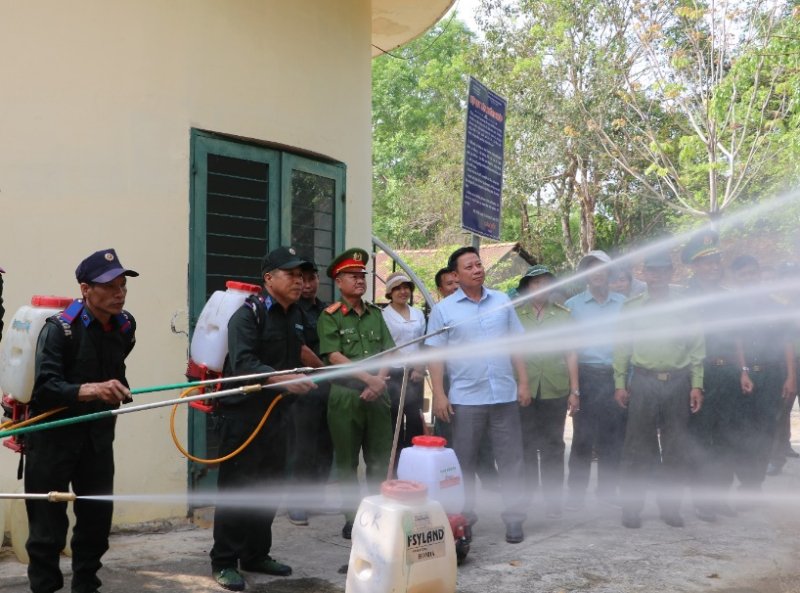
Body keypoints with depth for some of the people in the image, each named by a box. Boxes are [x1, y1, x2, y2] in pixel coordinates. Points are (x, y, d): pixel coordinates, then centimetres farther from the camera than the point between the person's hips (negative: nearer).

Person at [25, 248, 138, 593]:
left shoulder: (124, 326, 2)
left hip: (97, 436, 5)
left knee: (98, 516, 8)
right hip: (52, 437, -5)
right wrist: (91, 389, -39)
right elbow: (45, 387, -27)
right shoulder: (59, 328, -17)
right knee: (48, 523, -3)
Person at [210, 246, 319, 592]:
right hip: (242, 413, -8)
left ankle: (256, 555, 26)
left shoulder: (295, 315, 11)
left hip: (274, 412, 8)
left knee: (269, 487, 13)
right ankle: (224, 562, 8)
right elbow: (243, 363, -26)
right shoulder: (248, 314, -14)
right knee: (236, 488, -2)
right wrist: (283, 379, -36)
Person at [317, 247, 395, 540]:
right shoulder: (330, 316, -2)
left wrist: (380, 382, -9)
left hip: (377, 395, 4)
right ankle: (352, 518, 13)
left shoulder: (376, 313, 12)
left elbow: (388, 351, 8)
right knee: (347, 463, 4)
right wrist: (368, 378, -17)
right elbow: (334, 357, -11)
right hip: (345, 395, -4)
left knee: (380, 460, 6)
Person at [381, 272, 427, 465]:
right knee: (395, 423, 0)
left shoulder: (418, 314, 12)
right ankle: (395, 466, 7)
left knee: (416, 421, 5)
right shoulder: (383, 316, -5)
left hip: (416, 376, 5)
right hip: (394, 376, -5)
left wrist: (421, 368, -1)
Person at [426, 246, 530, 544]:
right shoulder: (444, 309, 1)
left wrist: (523, 382, 5)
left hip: (505, 395, 2)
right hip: (465, 398, -2)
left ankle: (514, 517, 13)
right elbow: (435, 354, -1)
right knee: (463, 462, 7)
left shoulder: (502, 302, 10)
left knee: (511, 459, 4)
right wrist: (439, 394, -9)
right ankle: (464, 517, 19)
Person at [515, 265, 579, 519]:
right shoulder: (515, 314, 5)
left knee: (553, 447, 6)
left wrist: (574, 391, 4)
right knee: (525, 446, 4)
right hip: (523, 390, -1)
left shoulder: (563, 314, 9)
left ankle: (553, 502, 13)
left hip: (555, 390, 1)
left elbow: (570, 354, 9)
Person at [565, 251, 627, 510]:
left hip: (615, 376, 2)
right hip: (586, 376, -2)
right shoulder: (573, 305, 5)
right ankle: (576, 491, 6)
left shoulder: (624, 303, 10)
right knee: (582, 436, -2)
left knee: (613, 435, 7)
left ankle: (608, 488, 19)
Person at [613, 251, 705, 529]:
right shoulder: (632, 307, 6)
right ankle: (631, 507, 10)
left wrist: (696, 385, 1)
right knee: (638, 447, 1)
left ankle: (670, 506, 18)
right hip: (643, 381, -1)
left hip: (678, 382, 1)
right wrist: (620, 384, 2)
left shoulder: (684, 307, 8)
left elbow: (696, 348, 8)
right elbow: (621, 347, 7)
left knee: (676, 448, 6)